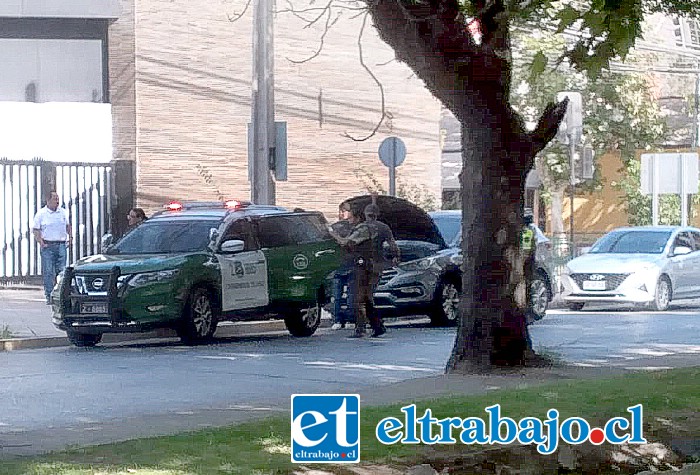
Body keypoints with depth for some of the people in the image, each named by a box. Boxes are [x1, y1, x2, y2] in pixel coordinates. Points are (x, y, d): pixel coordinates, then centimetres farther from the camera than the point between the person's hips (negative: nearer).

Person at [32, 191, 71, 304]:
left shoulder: (63, 212, 11)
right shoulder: (41, 214, 0)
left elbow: (67, 226, 24)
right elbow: (35, 230, 0)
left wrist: (69, 236, 8)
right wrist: (41, 242, -11)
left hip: (61, 245, 3)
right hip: (48, 245, -3)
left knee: (61, 271, 0)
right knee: (48, 272, -4)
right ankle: (49, 296, -2)